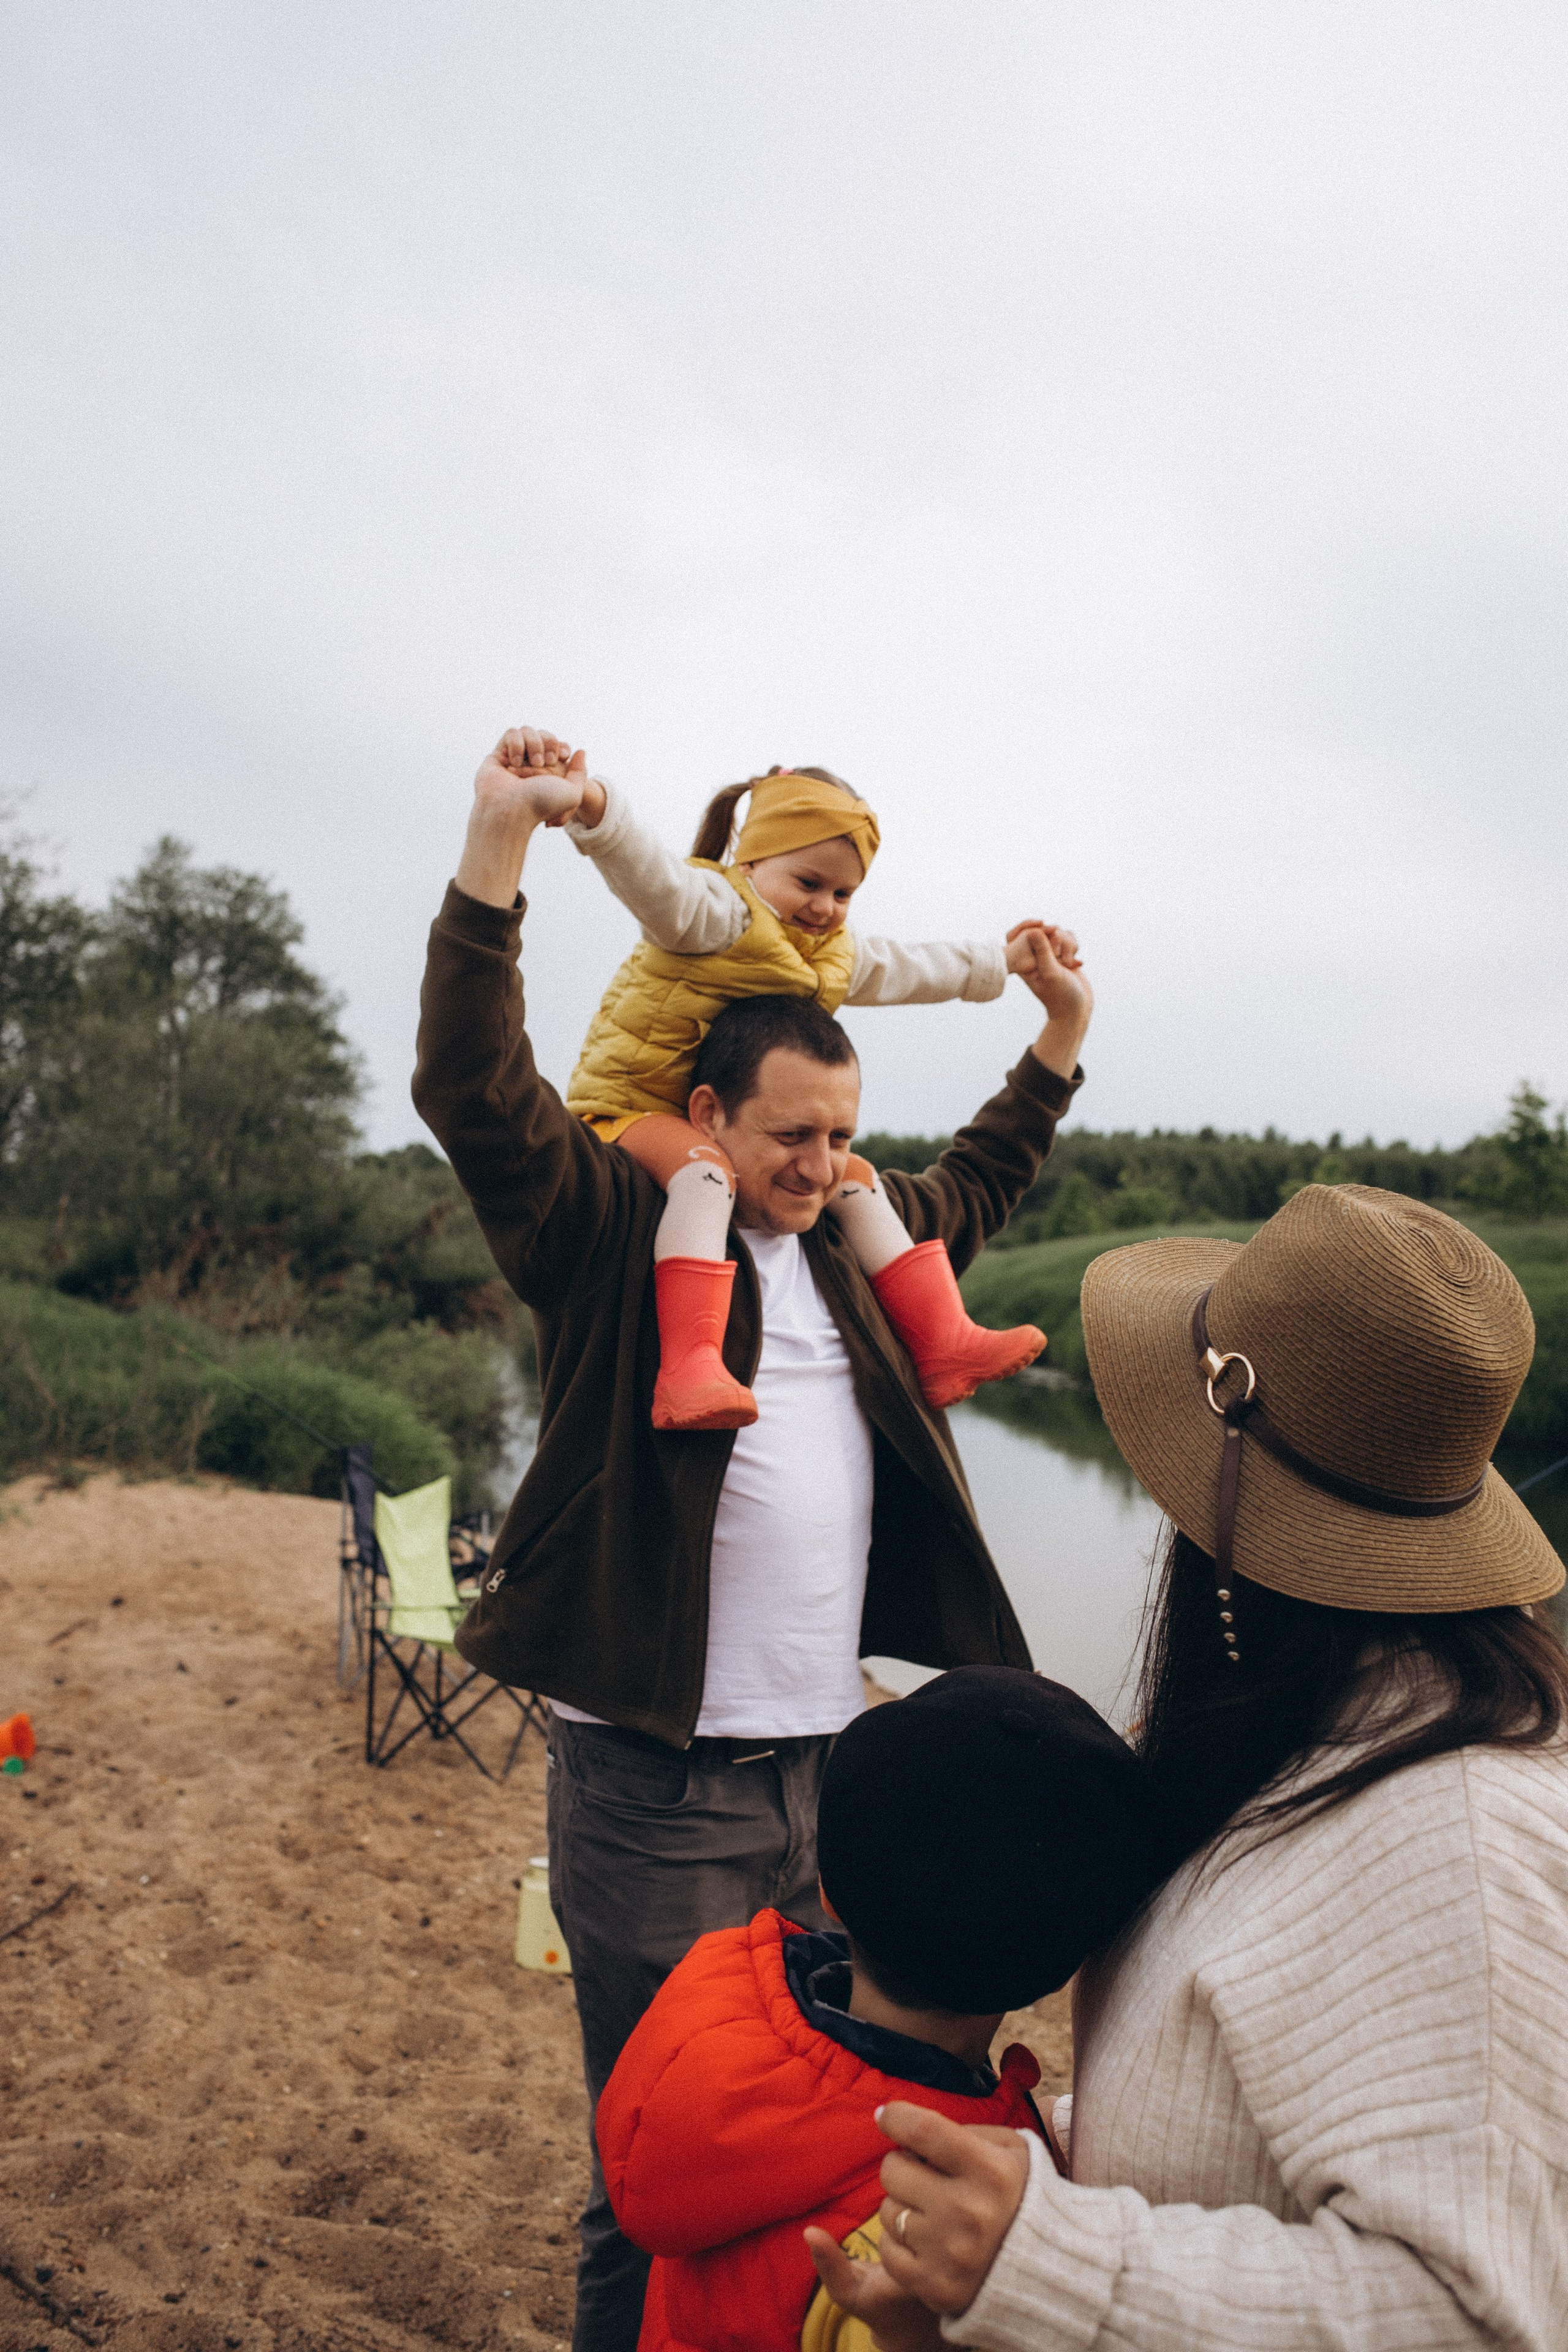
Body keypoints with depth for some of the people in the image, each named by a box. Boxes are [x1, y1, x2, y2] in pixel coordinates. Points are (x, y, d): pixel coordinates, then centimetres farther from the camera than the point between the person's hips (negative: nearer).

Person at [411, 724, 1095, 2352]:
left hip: (827, 1758, 7)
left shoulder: (854, 1237, 12)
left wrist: (1060, 1041, 30)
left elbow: (972, 1191, 31)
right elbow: (476, 1096, -20)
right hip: (654, 1776, -6)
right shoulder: (609, 1227, -6)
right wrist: (499, 847, -26)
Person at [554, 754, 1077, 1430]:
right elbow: (651, 874, -34)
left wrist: (998, 963, 33)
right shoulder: (715, 912, -14)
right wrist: (595, 810, -55)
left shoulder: (835, 955, 15)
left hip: (740, 1131, 8)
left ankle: (943, 1344, 2)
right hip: (638, 1104, -8)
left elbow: (907, 969, 30)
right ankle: (688, 1370, -49)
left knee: (855, 1178, 0)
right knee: (704, 1169, -38)